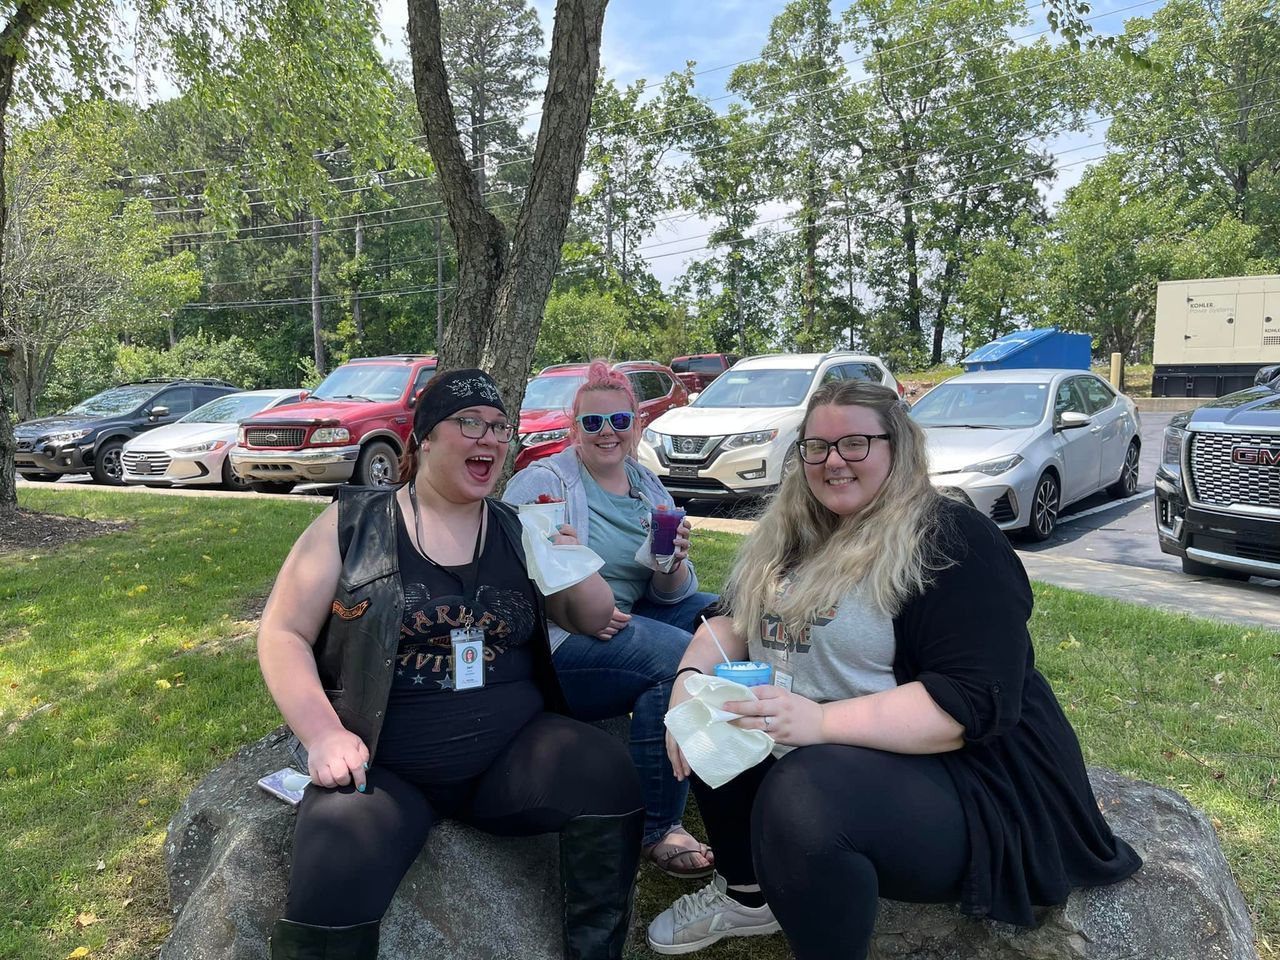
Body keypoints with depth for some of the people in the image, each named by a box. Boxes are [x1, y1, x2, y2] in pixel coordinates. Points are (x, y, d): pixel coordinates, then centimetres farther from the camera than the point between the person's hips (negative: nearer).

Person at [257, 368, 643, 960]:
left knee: (607, 773, -23)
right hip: (381, 765, -2)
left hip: (512, 753, 3)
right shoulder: (352, 524, 0)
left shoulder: (518, 530, 9)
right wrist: (324, 734, -14)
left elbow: (595, 622, 14)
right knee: (334, 886, -30)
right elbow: (282, 634, 1)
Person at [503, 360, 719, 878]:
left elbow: (671, 596, 5)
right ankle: (658, 830, -17)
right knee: (677, 655, -29)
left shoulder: (650, 490, 11)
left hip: (628, 621, 7)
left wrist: (673, 567, -18)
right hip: (556, 642, -7)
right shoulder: (541, 482, -5)